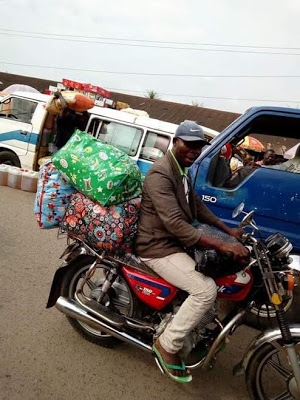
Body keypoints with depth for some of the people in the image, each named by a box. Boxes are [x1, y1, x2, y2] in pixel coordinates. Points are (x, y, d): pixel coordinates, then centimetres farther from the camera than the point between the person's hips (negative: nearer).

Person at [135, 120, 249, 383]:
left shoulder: (183, 172, 11)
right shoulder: (160, 174, -22)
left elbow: (198, 207, 17)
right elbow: (175, 224, -30)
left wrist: (229, 230, 8)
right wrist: (222, 246, -33)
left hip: (177, 241, 10)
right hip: (158, 247, -10)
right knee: (206, 290, -21)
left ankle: (200, 327, 27)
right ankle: (168, 344, -3)